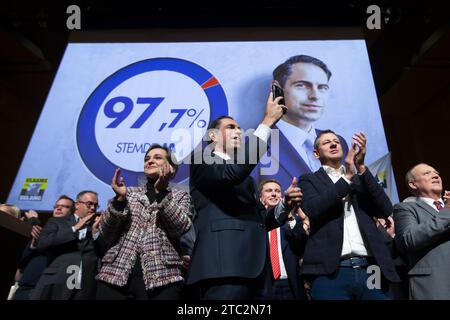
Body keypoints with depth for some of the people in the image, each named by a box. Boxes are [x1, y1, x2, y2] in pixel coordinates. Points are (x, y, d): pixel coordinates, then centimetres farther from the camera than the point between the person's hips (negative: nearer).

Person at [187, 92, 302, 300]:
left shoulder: (245, 177, 28)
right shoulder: (202, 160, 5)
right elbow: (231, 173, -17)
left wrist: (285, 206, 7)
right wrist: (267, 122, -12)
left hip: (254, 270, 8)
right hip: (225, 268, -8)